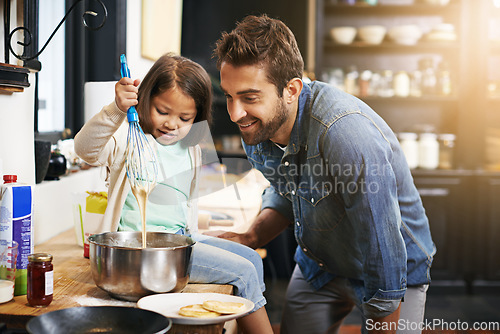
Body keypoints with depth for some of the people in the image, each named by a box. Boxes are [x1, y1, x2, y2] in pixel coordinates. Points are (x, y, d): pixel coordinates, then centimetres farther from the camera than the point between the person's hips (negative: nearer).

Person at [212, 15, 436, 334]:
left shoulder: (349, 136, -39)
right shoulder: (258, 123, -14)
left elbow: (383, 261, -31)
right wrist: (251, 238, -11)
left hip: (396, 272, -5)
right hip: (317, 266, 6)